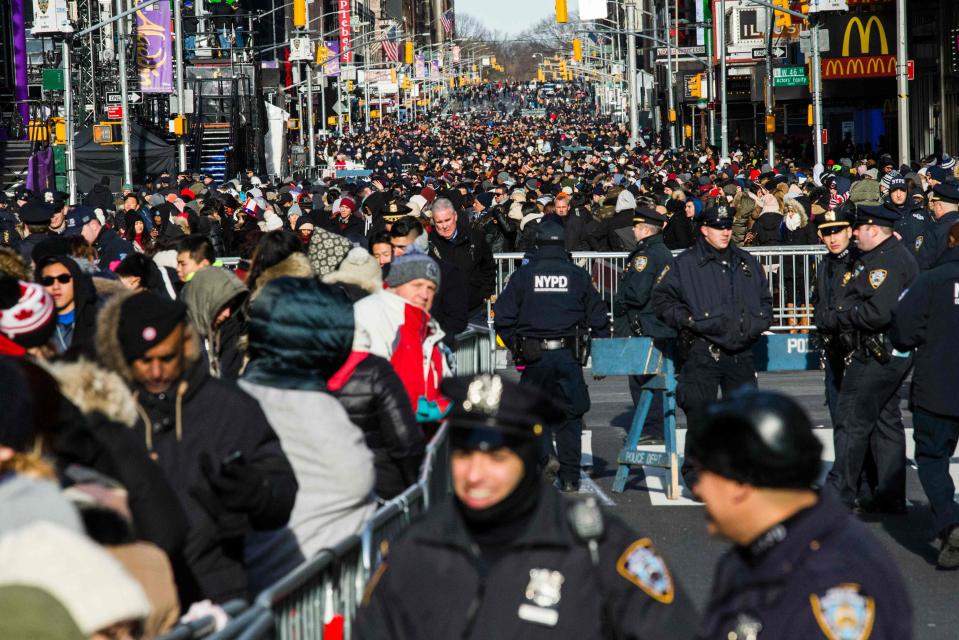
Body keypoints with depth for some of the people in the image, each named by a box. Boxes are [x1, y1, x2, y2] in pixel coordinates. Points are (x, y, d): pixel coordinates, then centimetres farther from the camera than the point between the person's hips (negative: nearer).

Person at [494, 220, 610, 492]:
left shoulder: (522, 276, 0)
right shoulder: (579, 276, 2)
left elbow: (503, 317, 0)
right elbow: (598, 319, 4)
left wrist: (516, 346, 13)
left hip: (534, 355, -1)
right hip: (569, 355, 1)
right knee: (569, 413, 8)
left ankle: (545, 454, -7)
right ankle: (569, 478, 8)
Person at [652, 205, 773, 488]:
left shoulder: (747, 263, 16)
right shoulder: (685, 264, 1)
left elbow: (765, 298, 27)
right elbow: (662, 298, 1)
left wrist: (760, 322, 9)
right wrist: (687, 321, -10)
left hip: (741, 352, 4)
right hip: (702, 351, -4)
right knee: (700, 415, -5)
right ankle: (696, 476, 3)